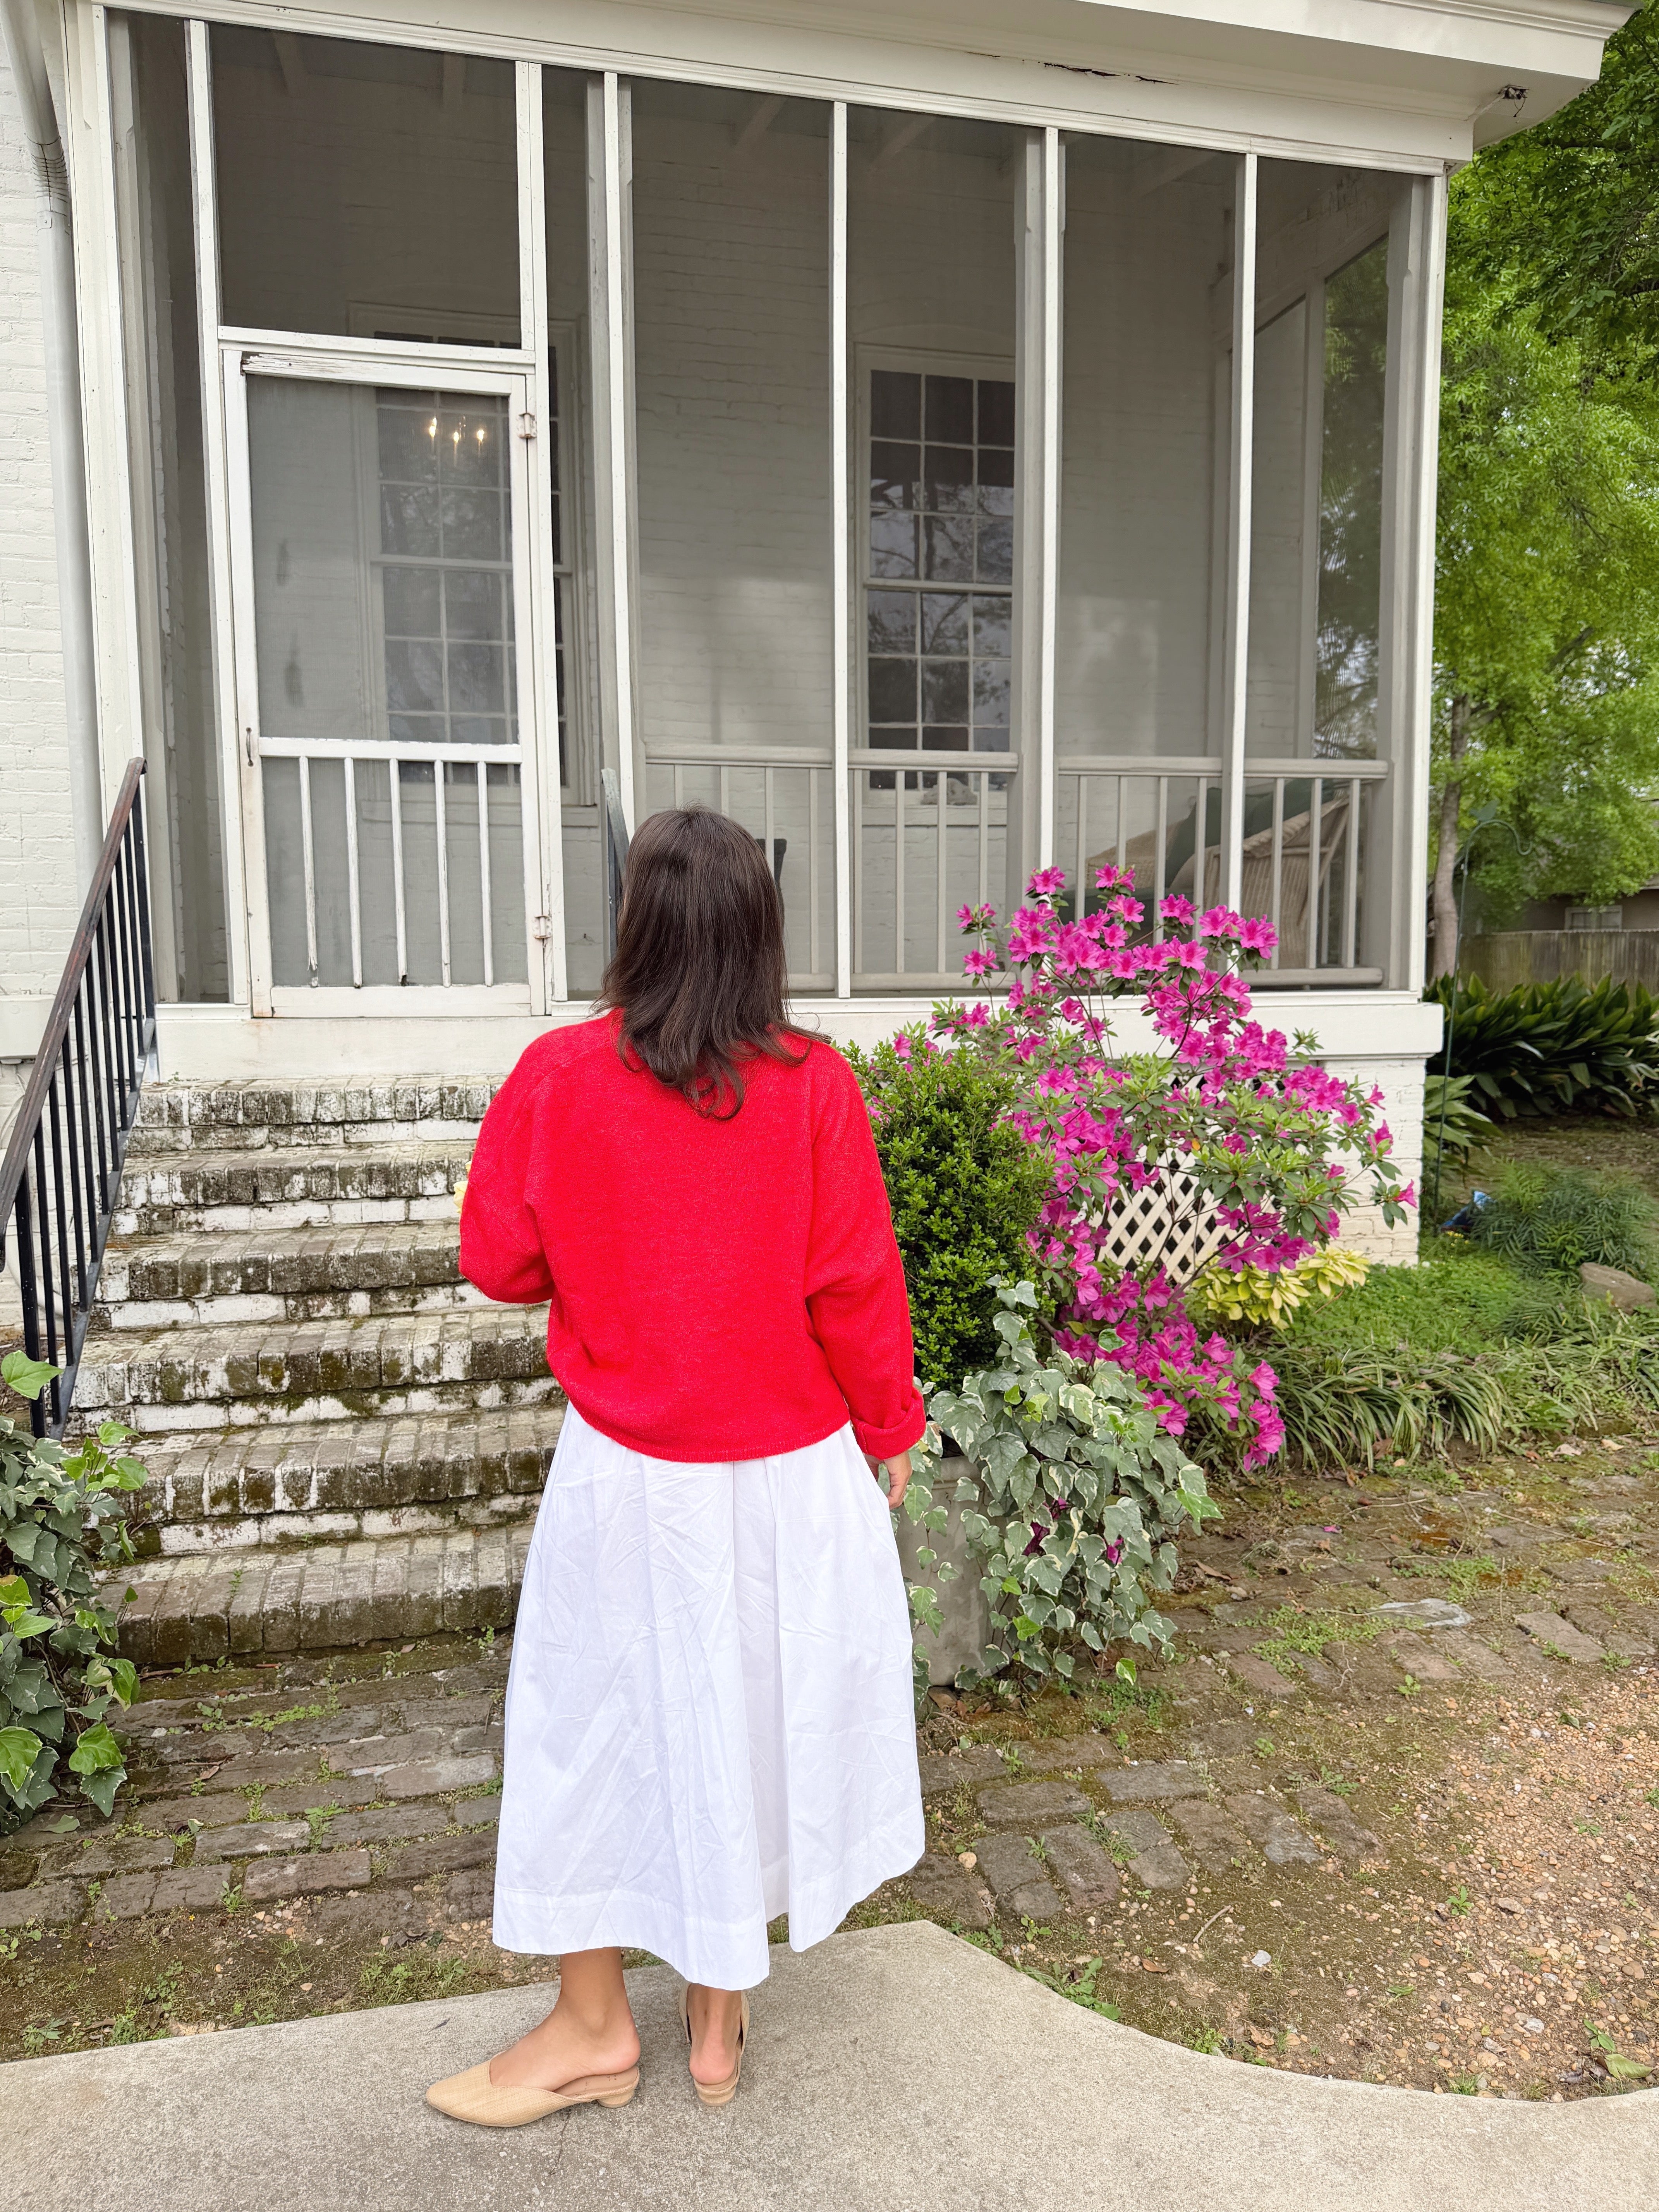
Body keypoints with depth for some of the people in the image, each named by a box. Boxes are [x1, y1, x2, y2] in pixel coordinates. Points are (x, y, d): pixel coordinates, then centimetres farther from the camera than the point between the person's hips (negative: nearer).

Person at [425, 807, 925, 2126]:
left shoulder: (557, 1078, -12)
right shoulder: (810, 1085, -14)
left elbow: (499, 1262, -3)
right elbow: (855, 1284, -10)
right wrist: (891, 1423, 5)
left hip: (626, 1471, 0)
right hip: (791, 1466, 1)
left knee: (600, 1715, 18)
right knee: (757, 1709, 18)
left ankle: (594, 2025, 34)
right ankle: (720, 2012, 37)